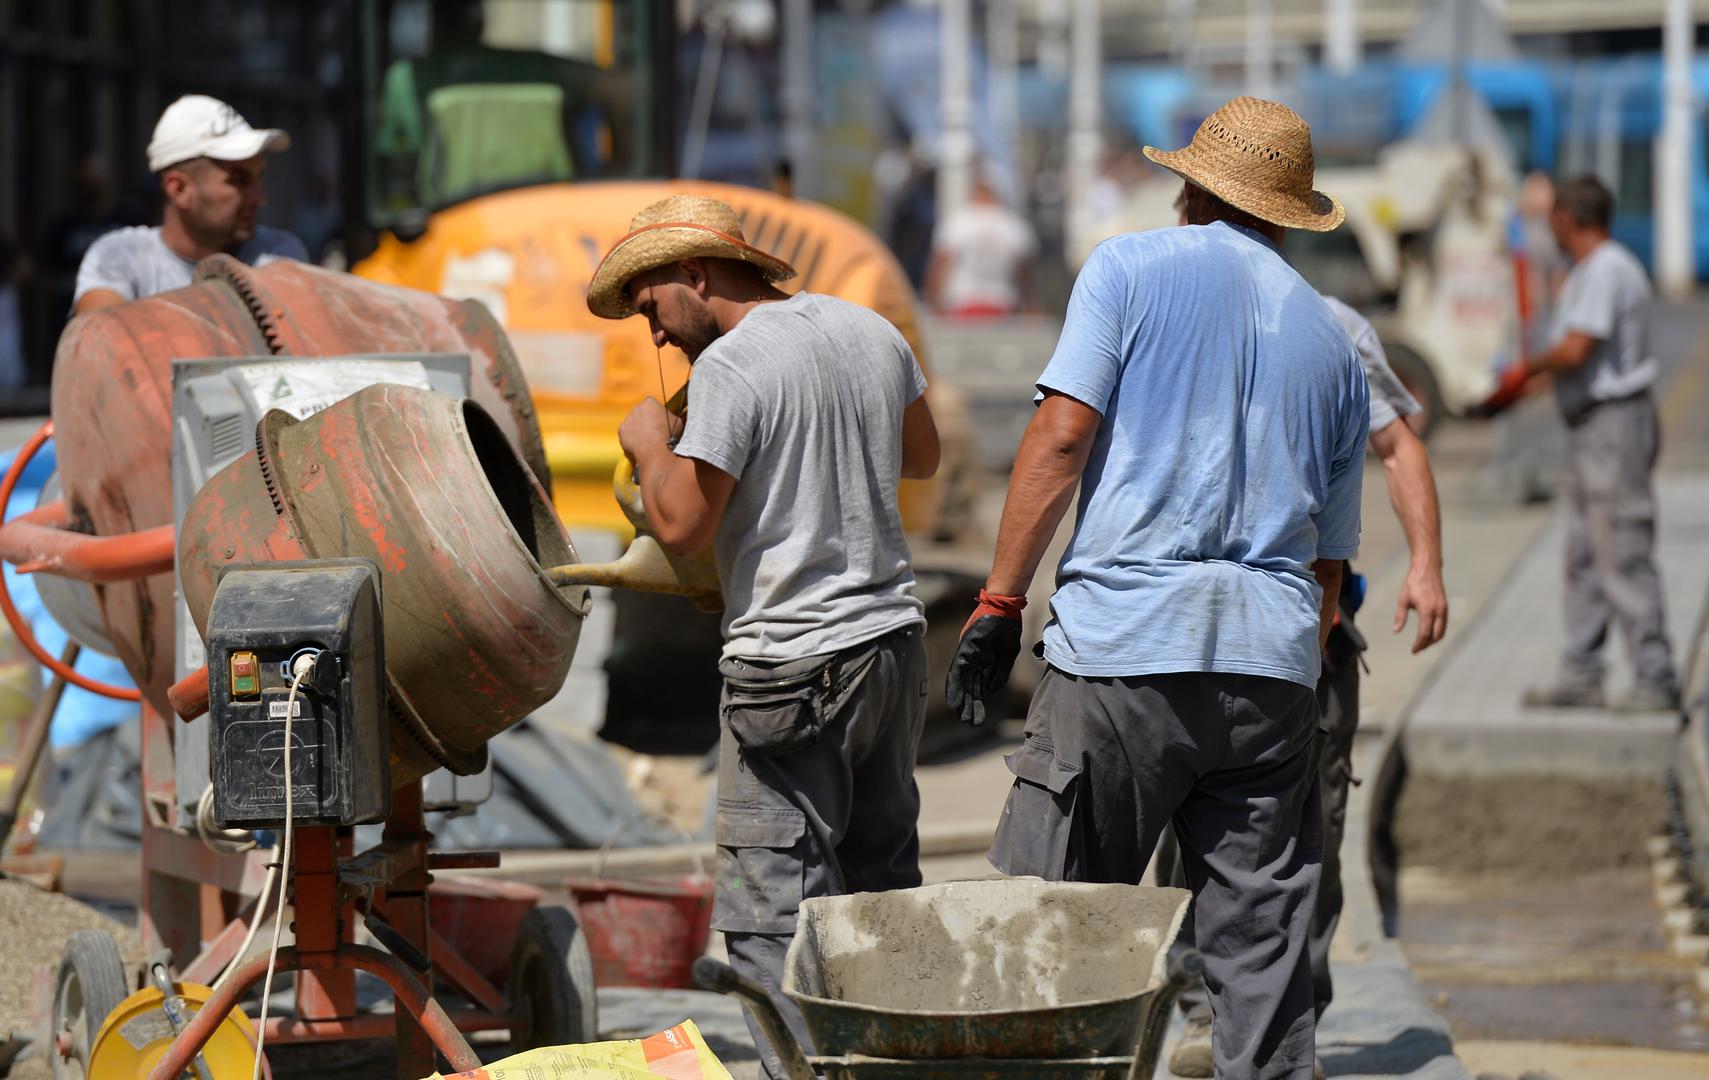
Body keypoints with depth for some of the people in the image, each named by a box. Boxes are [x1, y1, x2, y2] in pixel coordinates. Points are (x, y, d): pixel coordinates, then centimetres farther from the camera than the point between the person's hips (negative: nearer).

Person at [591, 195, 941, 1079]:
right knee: (882, 889, 16)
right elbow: (921, 456, 26)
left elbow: (681, 525, -16)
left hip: (793, 665, -8)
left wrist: (650, 443, 1)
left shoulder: (730, 366, -14)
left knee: (771, 915, -5)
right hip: (893, 640, 8)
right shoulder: (871, 332, 10)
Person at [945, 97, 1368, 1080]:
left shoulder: (1133, 268, 6)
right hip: (1274, 660, 4)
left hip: (1125, 640, -4)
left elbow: (1062, 436, -6)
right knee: (1263, 943, 5)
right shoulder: (1334, 344, 20)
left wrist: (999, 603, -4)